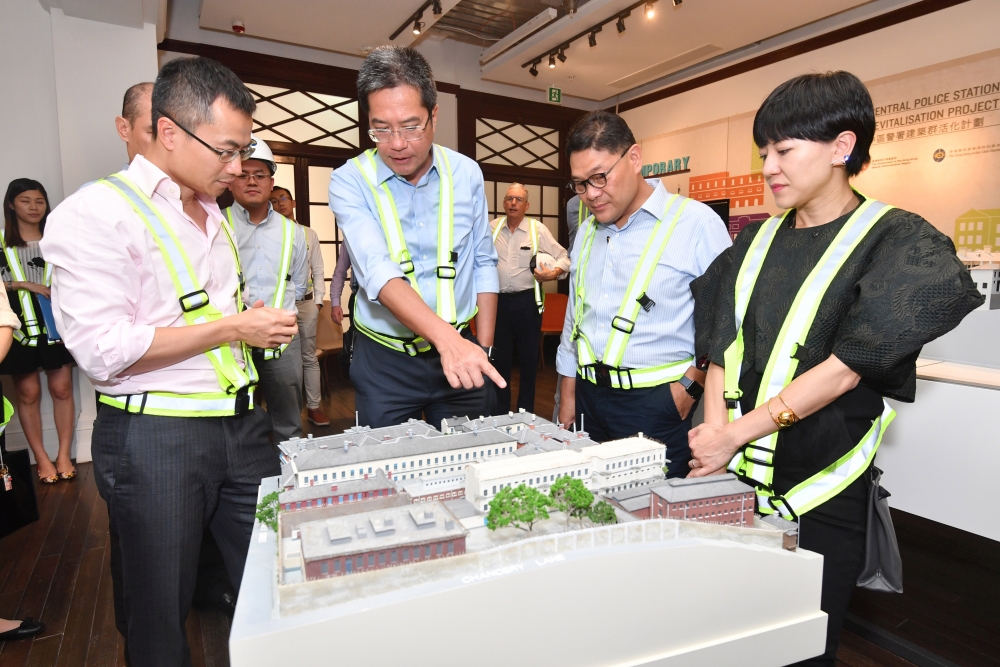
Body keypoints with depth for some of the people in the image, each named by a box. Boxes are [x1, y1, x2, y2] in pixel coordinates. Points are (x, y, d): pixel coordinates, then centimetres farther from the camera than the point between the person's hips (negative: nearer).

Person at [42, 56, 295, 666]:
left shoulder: (213, 215, 15)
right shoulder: (97, 213, -10)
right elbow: (102, 350, -18)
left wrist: (259, 324, 6)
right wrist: (230, 329, -15)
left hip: (244, 423, 7)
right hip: (156, 438, -6)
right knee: (162, 613, 12)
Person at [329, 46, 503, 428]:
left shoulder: (466, 174, -1)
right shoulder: (349, 182, -10)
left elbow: (483, 264, 5)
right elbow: (377, 271, -25)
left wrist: (483, 350, 2)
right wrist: (446, 336, -40)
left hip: (461, 352, 3)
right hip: (384, 361, -2)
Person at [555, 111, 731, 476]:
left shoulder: (696, 223, -9)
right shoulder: (587, 231, 12)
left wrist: (690, 385, -12)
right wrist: (568, 398, 15)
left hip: (658, 403, -5)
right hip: (590, 397, 6)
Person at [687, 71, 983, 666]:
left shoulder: (900, 242, -7)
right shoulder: (757, 241, 8)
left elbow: (845, 367, -17)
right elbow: (725, 349, 4)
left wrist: (735, 433, -18)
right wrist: (714, 432, -10)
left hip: (818, 488, -4)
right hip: (733, 479, 4)